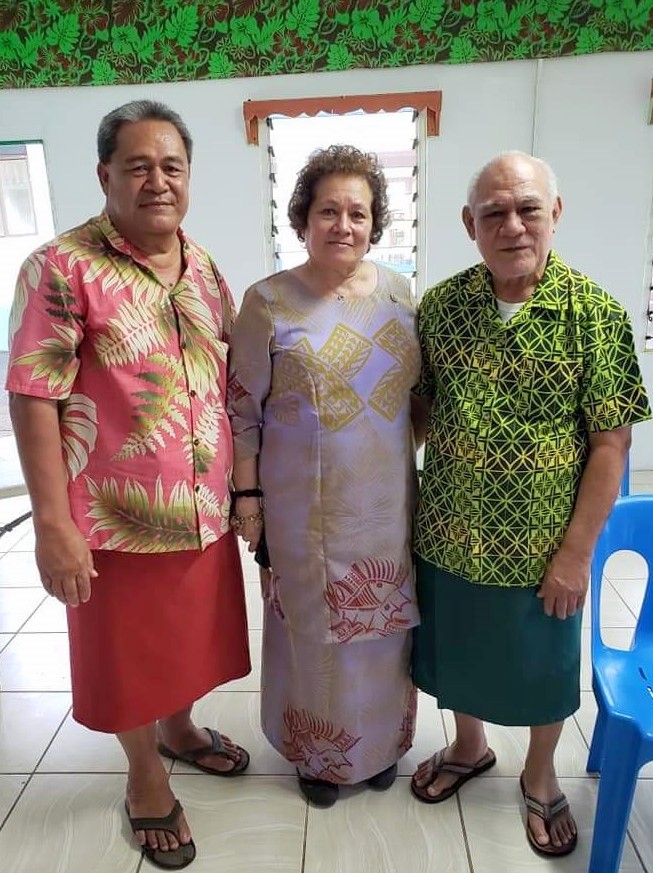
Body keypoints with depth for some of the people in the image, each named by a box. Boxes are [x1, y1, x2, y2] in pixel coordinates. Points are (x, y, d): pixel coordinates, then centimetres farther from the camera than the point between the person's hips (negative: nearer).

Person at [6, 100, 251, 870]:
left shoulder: (204, 269, 6)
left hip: (203, 508, 6)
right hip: (116, 517, -5)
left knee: (187, 636, 23)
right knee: (127, 654, 15)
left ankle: (178, 727, 52)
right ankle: (145, 777, 41)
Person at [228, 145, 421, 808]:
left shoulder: (397, 293, 3)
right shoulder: (269, 302, -9)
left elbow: (422, 390, 10)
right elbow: (243, 410, -6)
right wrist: (248, 496, -7)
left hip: (387, 502, 4)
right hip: (307, 508, -3)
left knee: (383, 622, 18)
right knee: (315, 626, 13)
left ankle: (381, 739, 46)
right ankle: (317, 751, 42)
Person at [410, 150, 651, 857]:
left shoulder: (595, 313, -13)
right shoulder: (441, 305, -5)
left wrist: (576, 552, -12)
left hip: (541, 550, -2)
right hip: (448, 537, 3)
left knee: (542, 667, 19)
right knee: (458, 654, 23)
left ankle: (539, 777, 49)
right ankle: (468, 747, 53)